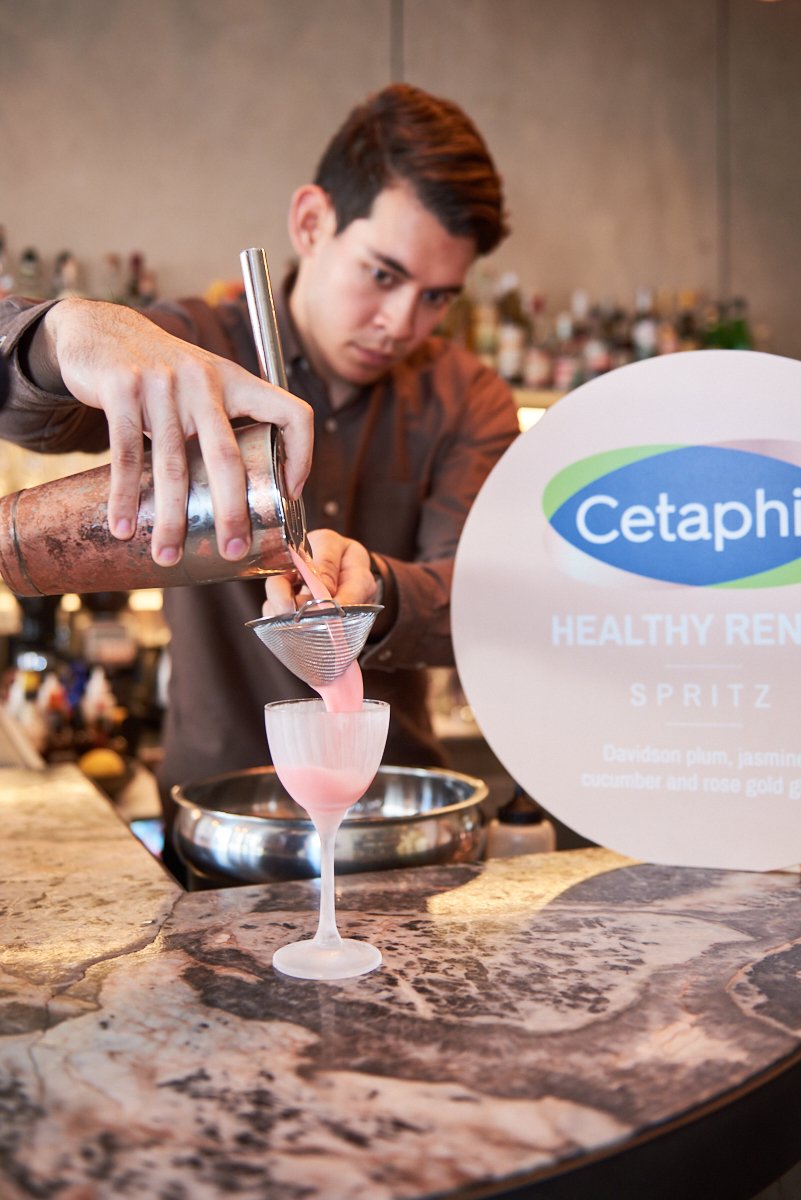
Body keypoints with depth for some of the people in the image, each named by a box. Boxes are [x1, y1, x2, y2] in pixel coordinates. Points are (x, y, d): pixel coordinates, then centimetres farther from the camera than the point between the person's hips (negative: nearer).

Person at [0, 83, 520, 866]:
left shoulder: (470, 402, 4)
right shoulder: (191, 352, -2)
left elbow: (474, 604, -10)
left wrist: (372, 593, -32)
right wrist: (70, 332, -42)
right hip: (217, 807, -1)